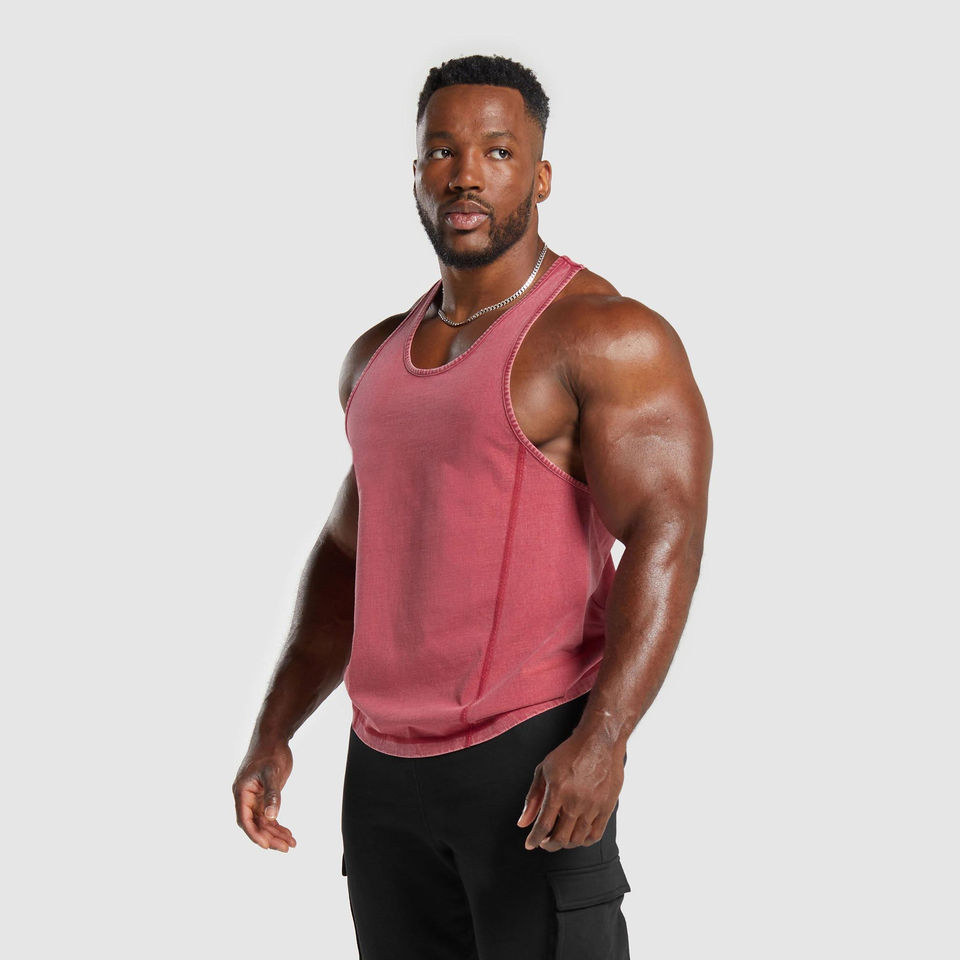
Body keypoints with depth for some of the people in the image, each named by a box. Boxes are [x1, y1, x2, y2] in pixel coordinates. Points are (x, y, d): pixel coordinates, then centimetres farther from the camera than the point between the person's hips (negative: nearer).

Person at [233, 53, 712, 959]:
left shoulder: (608, 337, -10)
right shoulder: (381, 358, 13)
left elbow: (666, 542, -18)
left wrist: (602, 739, -30)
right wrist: (272, 733, 12)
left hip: (537, 760, -7)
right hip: (387, 766, 7)